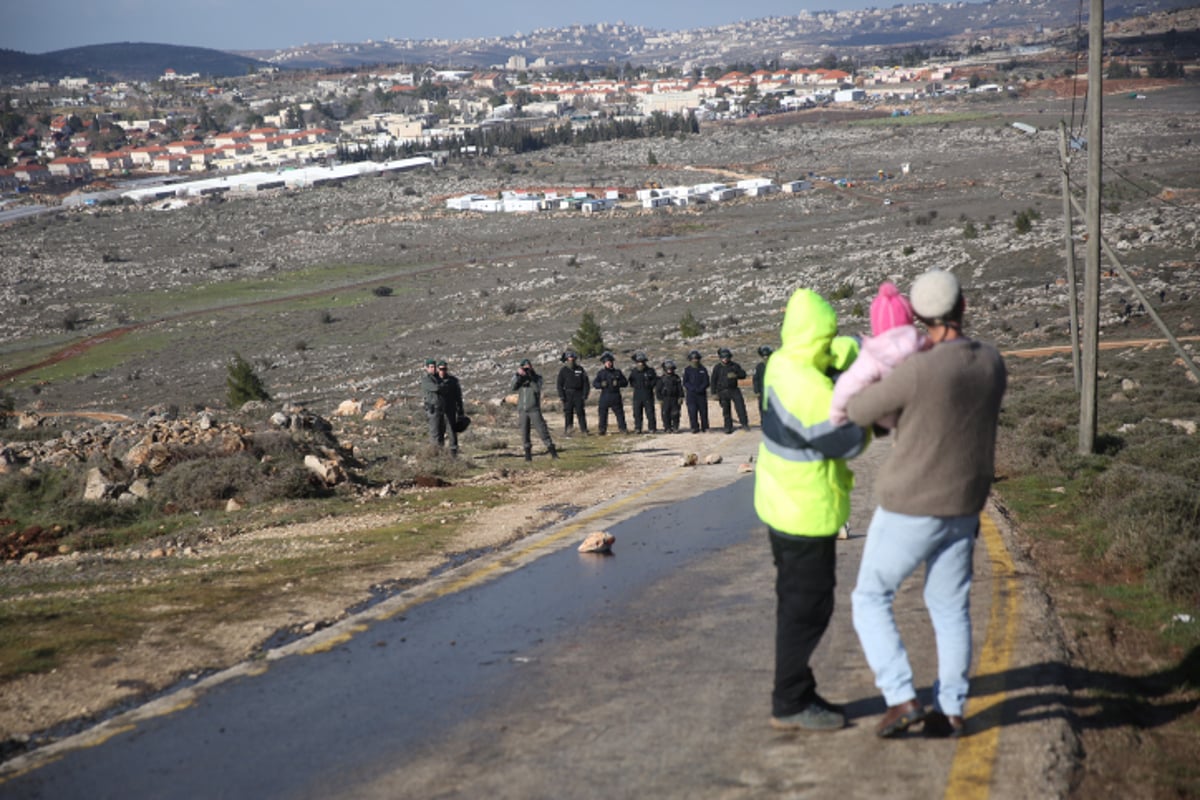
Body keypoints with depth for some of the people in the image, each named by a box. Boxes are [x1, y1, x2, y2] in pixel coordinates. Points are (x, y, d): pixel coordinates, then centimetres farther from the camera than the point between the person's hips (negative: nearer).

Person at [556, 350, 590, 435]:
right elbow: (560, 384, 5)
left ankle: (584, 430, -3)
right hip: (568, 394, 0)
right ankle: (567, 430, 4)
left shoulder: (580, 370, 5)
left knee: (580, 412, -6)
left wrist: (585, 394, -3)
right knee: (568, 413, 0)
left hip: (578, 394, 0)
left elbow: (585, 383, 6)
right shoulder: (563, 371, 6)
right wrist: (561, 396, -5)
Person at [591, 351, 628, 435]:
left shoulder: (617, 372, 8)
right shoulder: (600, 372, 7)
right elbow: (594, 383, 4)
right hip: (605, 396, 0)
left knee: (619, 412, -1)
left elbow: (625, 383, 6)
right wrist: (601, 384, -16)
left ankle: (623, 428, 5)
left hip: (615, 396, 0)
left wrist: (618, 383, -12)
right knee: (603, 414, 2)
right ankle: (602, 430, 9)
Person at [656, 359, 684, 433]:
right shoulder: (662, 378, 3)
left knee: (675, 414, -3)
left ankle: (675, 428, 4)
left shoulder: (676, 378, 6)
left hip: (675, 399, 0)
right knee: (666, 414, -2)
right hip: (665, 399, 0)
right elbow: (658, 390, 4)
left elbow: (680, 388, 6)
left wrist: (680, 397, -2)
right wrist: (660, 399, -2)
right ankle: (668, 428, 5)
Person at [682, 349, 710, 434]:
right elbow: (685, 382, 4)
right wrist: (693, 389, -11)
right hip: (691, 393, -1)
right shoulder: (687, 369, 6)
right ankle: (695, 428, -4)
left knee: (703, 411, 1)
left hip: (702, 393, 1)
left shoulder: (703, 369, 8)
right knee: (692, 411, -7)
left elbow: (706, 382, 5)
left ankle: (704, 427, 8)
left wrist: (700, 389, -12)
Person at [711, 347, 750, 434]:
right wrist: (714, 393, 0)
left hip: (734, 390, 0)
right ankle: (728, 427, 9)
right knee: (726, 410, 2)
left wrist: (736, 375, -17)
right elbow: (713, 381, 5)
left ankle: (744, 424, -10)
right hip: (723, 391, 0)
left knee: (740, 406, -13)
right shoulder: (717, 368, 3)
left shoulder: (735, 365, 6)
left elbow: (743, 374, 4)